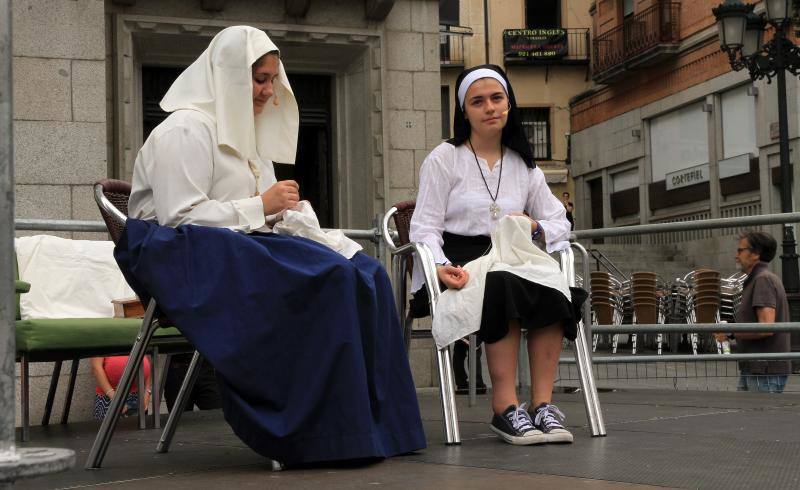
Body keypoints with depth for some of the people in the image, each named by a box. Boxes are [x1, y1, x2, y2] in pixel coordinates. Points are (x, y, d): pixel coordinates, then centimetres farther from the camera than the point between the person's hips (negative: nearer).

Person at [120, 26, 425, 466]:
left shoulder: (242, 130, 23)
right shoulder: (186, 130, -7)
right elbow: (180, 217, -17)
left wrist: (281, 208, 2)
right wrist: (260, 206, -14)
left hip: (240, 247, 9)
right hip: (187, 258, -9)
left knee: (363, 273, -13)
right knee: (325, 280, -30)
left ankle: (373, 425, -17)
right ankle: (329, 435, -24)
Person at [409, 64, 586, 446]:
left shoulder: (524, 165, 18)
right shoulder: (444, 158, 5)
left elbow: (560, 224, 17)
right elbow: (424, 227, -4)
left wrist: (535, 229, -7)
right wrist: (441, 267, -24)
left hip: (508, 262, 4)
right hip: (456, 263, -4)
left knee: (551, 285, -30)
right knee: (503, 286, -37)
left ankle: (543, 403, -31)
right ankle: (505, 407, -36)